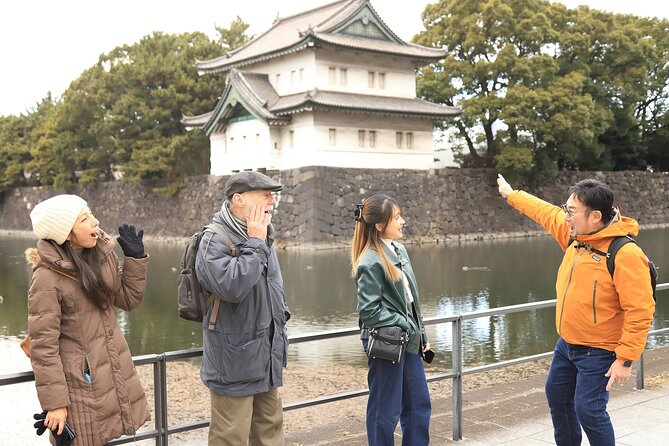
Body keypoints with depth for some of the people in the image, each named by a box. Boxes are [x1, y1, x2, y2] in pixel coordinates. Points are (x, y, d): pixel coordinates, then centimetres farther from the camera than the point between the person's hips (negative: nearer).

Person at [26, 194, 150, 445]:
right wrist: (54, 403, -15)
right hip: (82, 384, -6)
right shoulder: (47, 277, -19)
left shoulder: (101, 254, -1)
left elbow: (129, 299, 9)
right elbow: (43, 345, -17)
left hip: (115, 374, 6)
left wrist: (135, 258, -3)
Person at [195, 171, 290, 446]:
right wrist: (255, 244, -23)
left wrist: (280, 319, 21)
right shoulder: (214, 241, -16)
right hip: (234, 362, -8)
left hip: (266, 360, 8)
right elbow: (232, 287, -32)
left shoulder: (262, 238, 11)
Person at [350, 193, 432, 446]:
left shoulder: (399, 249, 7)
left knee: (419, 405, 16)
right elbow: (369, 311, -18)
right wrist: (404, 325, -13)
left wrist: (420, 334, 13)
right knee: (386, 411, 5)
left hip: (409, 342, 8)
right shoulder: (370, 263, -17)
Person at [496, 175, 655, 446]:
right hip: (567, 344, 8)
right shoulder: (575, 236, -2)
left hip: (598, 352, -8)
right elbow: (547, 213, 16)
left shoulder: (625, 254, -25)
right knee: (557, 396, 18)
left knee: (588, 409, -10)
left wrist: (625, 360, -24)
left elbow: (640, 312, -24)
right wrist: (511, 195, 28)